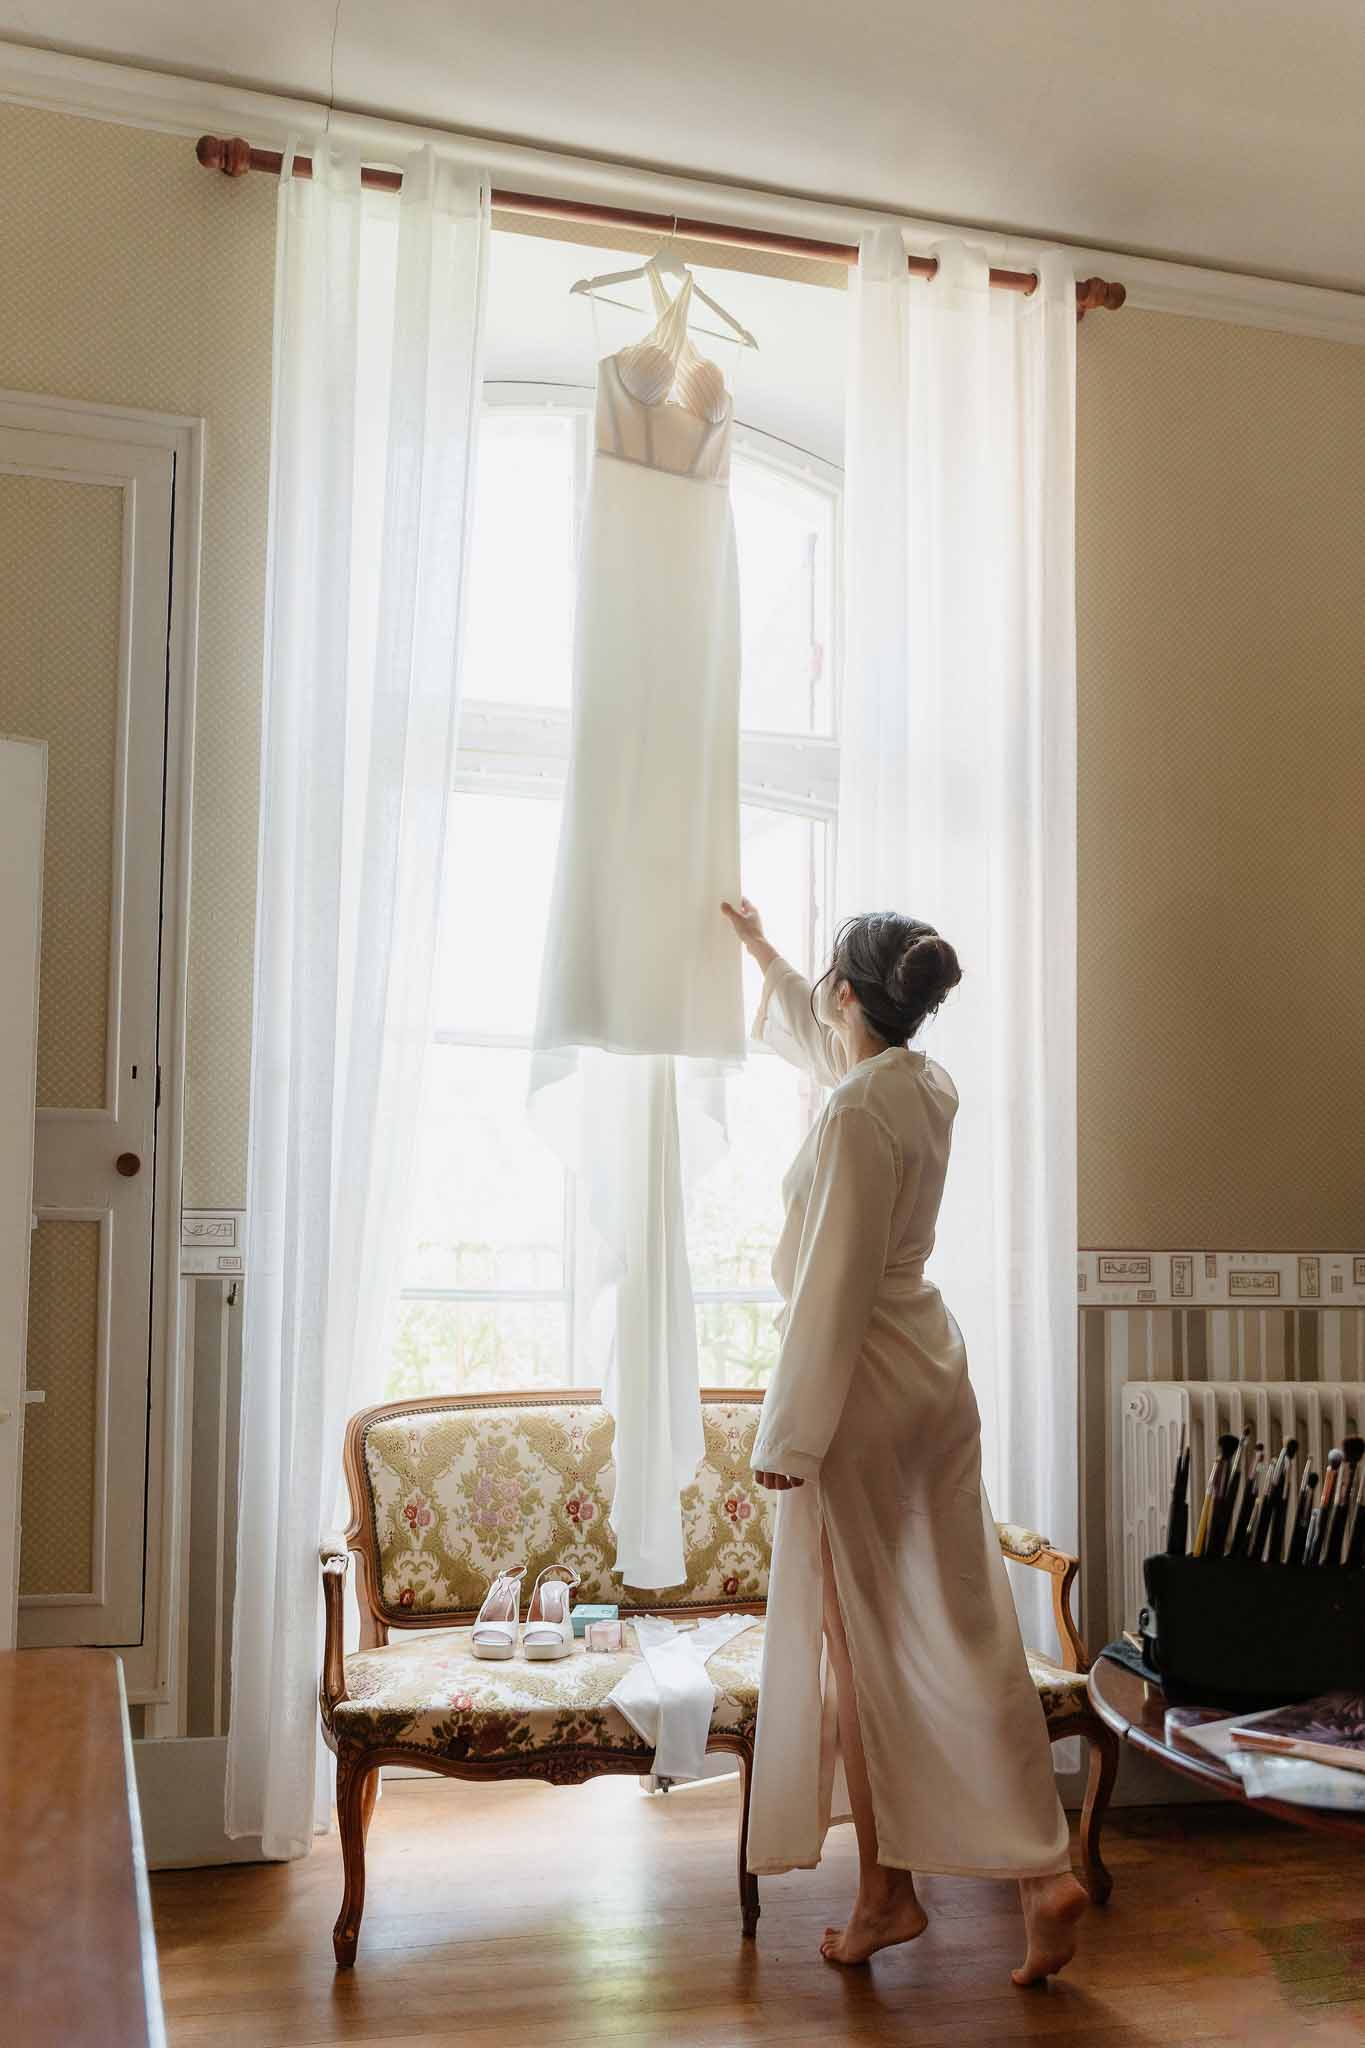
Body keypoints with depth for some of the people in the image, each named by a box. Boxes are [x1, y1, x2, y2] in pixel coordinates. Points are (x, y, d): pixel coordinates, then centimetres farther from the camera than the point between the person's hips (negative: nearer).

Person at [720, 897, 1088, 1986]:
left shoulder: (857, 1113, -20)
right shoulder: (927, 1085, 6)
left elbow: (834, 1285, -21)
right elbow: (822, 1038, 28)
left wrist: (791, 1434, -15)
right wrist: (761, 949, 43)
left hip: (865, 1388, -8)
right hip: (938, 1373, 8)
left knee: (861, 1644, 4)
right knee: (969, 1626, 10)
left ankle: (887, 1894, 17)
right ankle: (1045, 1870, 12)